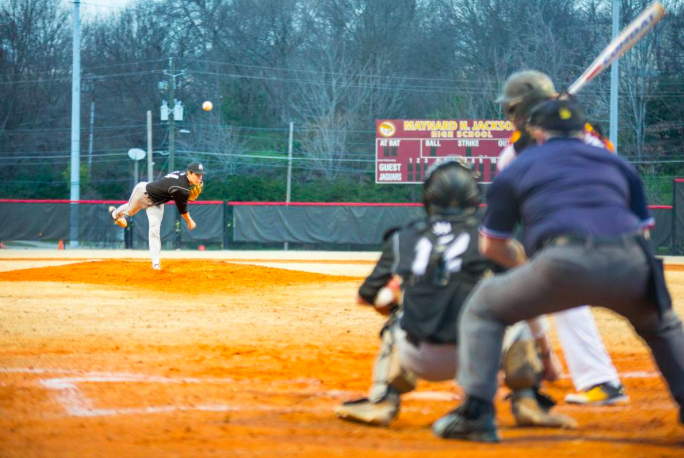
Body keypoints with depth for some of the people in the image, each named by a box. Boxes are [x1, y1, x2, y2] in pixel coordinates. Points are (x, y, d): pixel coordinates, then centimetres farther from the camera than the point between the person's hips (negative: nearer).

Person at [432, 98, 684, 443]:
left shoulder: (518, 167, 25)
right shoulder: (617, 163, 32)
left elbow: (491, 246, 27)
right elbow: (643, 230, 29)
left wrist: (522, 263, 47)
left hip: (563, 263, -3)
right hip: (630, 266, 3)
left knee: (483, 308, 19)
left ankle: (476, 412, 5)